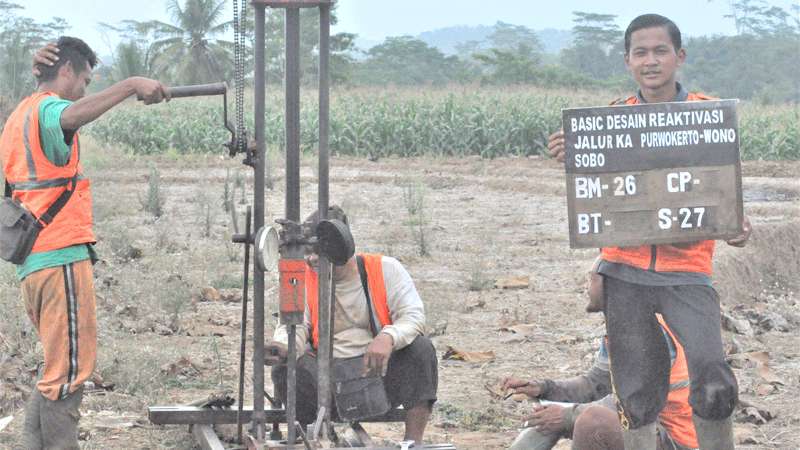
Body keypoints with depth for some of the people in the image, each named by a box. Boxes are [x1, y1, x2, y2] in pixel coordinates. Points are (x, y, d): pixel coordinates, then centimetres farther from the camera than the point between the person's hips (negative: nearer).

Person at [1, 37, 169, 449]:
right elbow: (73, 116, -34)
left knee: (58, 368, 18)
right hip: (62, 256, -10)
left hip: (33, 260, 10)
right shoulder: (48, 108, -10)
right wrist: (132, 85, -37)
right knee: (69, 373, -8)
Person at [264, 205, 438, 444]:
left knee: (421, 348, -27)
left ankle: (413, 440, -22)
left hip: (381, 370, 0)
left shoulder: (385, 269, -2)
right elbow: (296, 324, -6)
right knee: (285, 368, -27)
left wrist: (388, 337, -33)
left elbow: (413, 316, -11)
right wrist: (283, 346, -31)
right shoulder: (304, 279, 4)